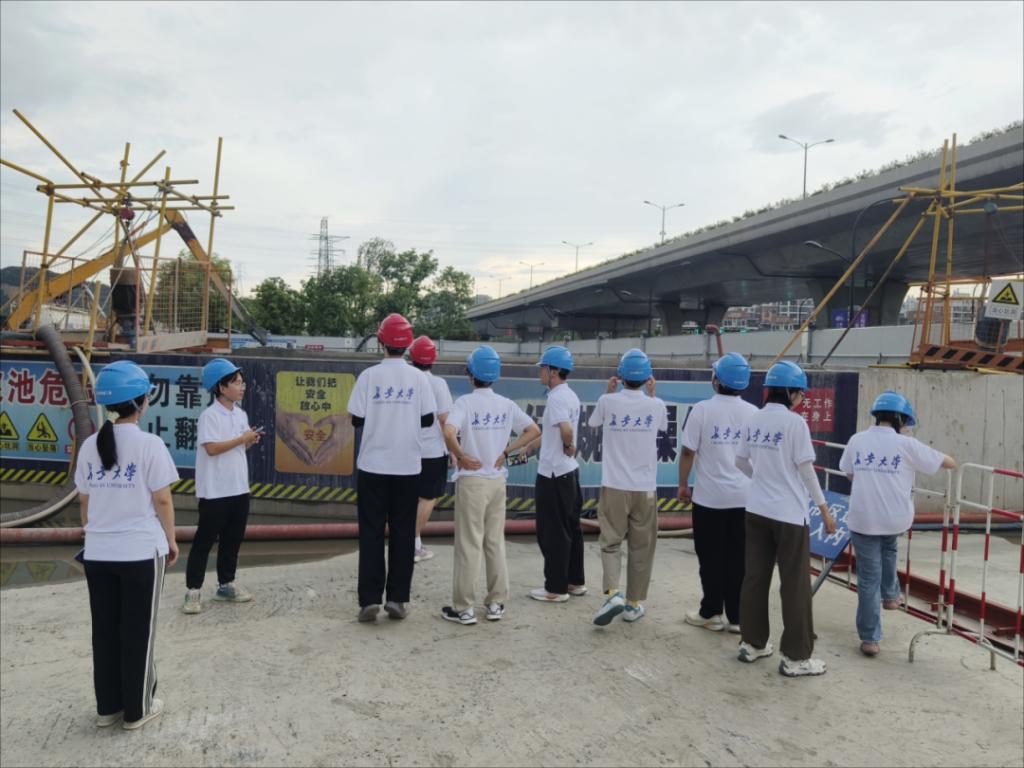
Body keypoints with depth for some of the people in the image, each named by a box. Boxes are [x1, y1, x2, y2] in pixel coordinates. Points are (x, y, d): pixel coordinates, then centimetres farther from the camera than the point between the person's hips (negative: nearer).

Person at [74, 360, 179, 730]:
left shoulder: (89, 446, 3)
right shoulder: (149, 444, -13)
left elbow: (84, 500, 8)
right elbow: (162, 499, -11)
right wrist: (171, 540, 1)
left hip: (97, 553, 5)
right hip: (141, 551, -5)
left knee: (104, 630, 15)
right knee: (137, 632, 7)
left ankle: (108, 706, 26)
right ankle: (136, 709, 18)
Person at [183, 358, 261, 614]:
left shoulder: (241, 415, 10)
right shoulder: (209, 416, -14)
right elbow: (212, 448, -22)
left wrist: (251, 441, -5)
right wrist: (242, 439, -19)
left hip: (239, 488, 8)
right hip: (214, 491, -8)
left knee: (233, 539, 15)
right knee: (205, 540, 0)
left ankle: (226, 585, 27)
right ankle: (193, 590, 8)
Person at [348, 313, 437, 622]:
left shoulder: (369, 375, -6)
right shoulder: (418, 377, -3)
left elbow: (356, 419, -4)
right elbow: (428, 419, 1)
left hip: (373, 466, -1)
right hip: (408, 467, 1)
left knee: (371, 532, 6)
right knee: (403, 532, 8)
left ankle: (370, 599, 5)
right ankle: (398, 598, 10)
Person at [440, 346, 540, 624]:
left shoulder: (465, 402, -11)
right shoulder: (506, 404, 4)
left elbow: (449, 433, -27)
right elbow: (533, 430, 5)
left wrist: (460, 456, -12)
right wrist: (507, 451, 4)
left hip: (471, 479, -5)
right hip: (498, 480, 5)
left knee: (468, 544, 1)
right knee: (495, 542, 13)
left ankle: (465, 608, 8)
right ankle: (496, 603, 19)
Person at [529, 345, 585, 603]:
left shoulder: (556, 397, -18)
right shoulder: (570, 396, 11)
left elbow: (566, 429, -34)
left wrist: (568, 446, -17)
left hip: (553, 474, -9)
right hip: (570, 470, 9)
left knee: (552, 532, 0)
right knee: (570, 528, 15)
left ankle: (556, 588, 8)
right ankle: (575, 581, 25)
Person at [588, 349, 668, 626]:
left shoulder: (608, 401, -7)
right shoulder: (655, 405, -4)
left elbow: (593, 422, 15)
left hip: (614, 486, -1)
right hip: (645, 488, 1)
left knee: (611, 542, 8)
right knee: (641, 547, 12)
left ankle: (612, 593, -13)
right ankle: (634, 604, 18)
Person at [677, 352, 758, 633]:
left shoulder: (702, 410, -10)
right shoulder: (754, 413, 0)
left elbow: (688, 452, -8)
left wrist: (683, 484, 5)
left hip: (709, 496, -3)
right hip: (744, 497, 3)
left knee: (711, 557, 8)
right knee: (738, 558, 9)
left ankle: (711, 613, 16)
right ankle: (737, 617, 15)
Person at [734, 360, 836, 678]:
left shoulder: (754, 420, 4)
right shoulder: (795, 422, -15)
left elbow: (741, 461, 11)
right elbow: (805, 470, -12)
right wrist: (824, 508, -4)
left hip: (757, 510, 6)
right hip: (789, 514, -6)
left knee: (755, 577, 14)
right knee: (795, 585, 4)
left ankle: (752, 644, 24)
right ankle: (795, 658, 11)